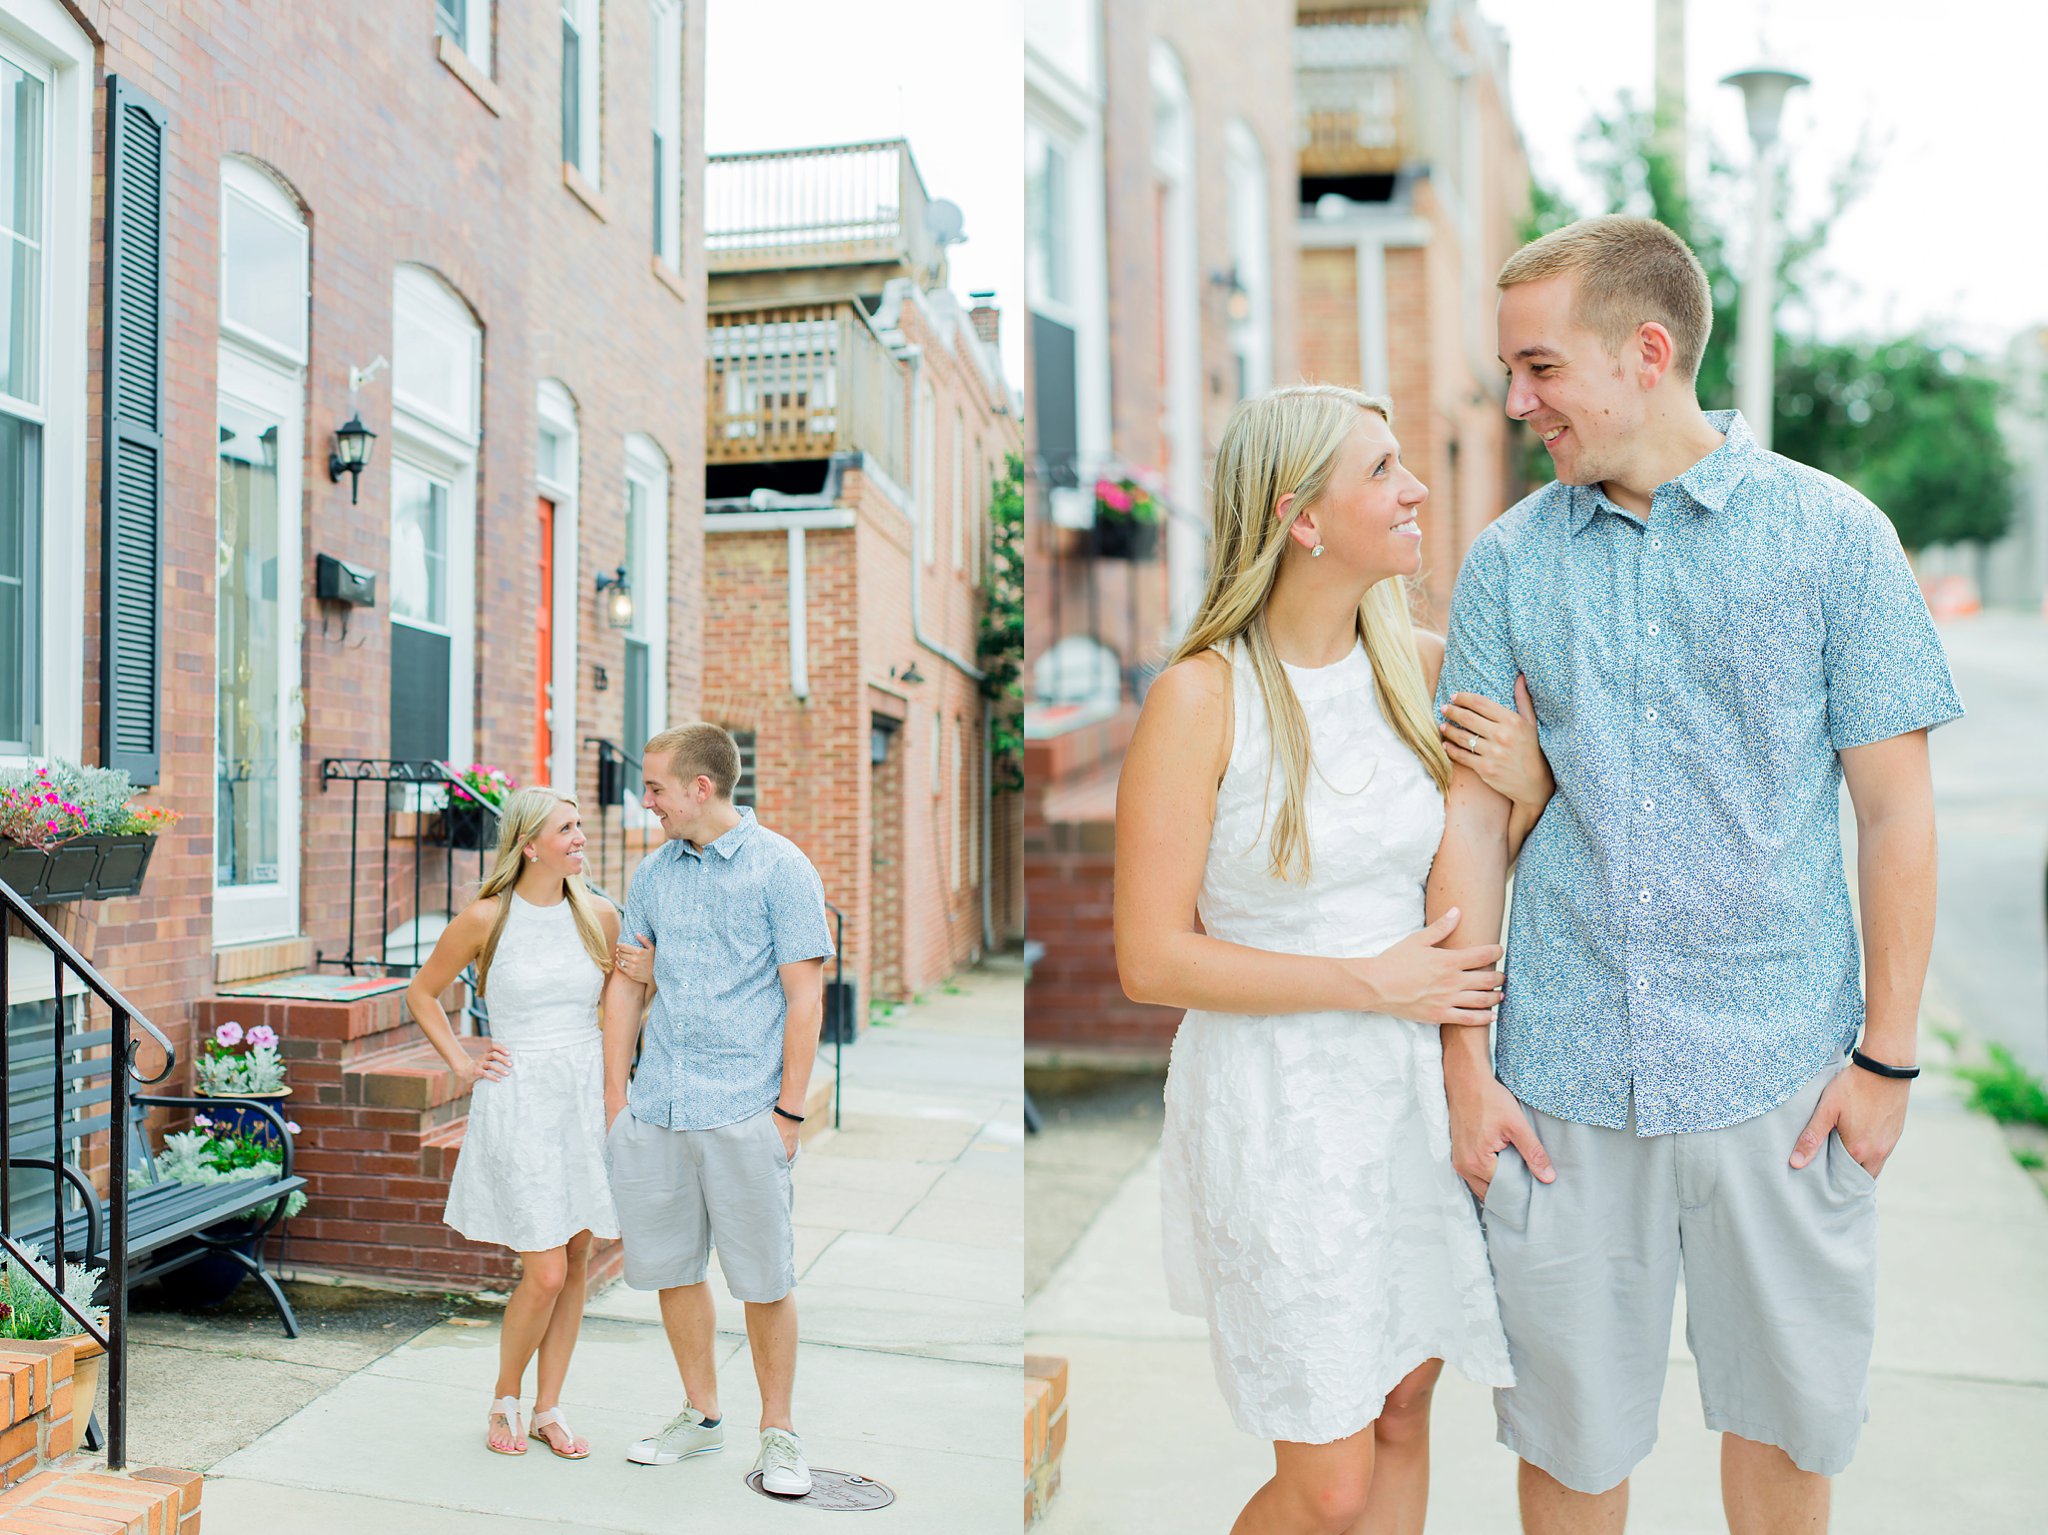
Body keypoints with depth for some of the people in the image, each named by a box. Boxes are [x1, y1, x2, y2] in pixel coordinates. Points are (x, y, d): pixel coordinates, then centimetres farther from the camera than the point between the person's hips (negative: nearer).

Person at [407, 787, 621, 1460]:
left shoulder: (598, 917, 3)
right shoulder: (486, 918, -6)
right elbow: (421, 993, 8)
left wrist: (613, 1089, 10)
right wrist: (463, 1064, 2)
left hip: (585, 1095, 4)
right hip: (517, 1099, -4)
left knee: (575, 1264, 7)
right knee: (545, 1273, -6)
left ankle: (548, 1409, 23)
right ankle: (505, 1400, 19)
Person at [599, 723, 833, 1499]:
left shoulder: (781, 868, -5)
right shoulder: (654, 871, 10)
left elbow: (805, 997, -7)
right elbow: (626, 983, 16)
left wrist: (790, 1110, -10)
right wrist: (615, 1098, 11)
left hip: (743, 1112, -5)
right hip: (654, 1109, 5)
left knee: (764, 1279, 2)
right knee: (670, 1267, 12)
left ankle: (778, 1433, 18)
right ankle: (701, 1414, 30)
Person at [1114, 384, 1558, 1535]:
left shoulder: (1422, 666, 0)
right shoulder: (1201, 697, -16)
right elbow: (1153, 959, -16)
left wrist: (1531, 781, -8)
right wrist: (1371, 980, -16)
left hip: (1417, 1093, 5)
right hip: (1280, 1106, -5)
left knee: (1403, 1415, 18)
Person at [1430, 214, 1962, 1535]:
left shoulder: (1833, 533, -2)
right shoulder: (1507, 560, 3)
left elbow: (1897, 809, 0)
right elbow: (1475, 818, 3)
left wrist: (1888, 1055, -3)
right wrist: (1466, 1064, 0)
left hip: (1779, 1076, -1)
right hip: (1562, 1079, 1)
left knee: (1786, 1418, 16)